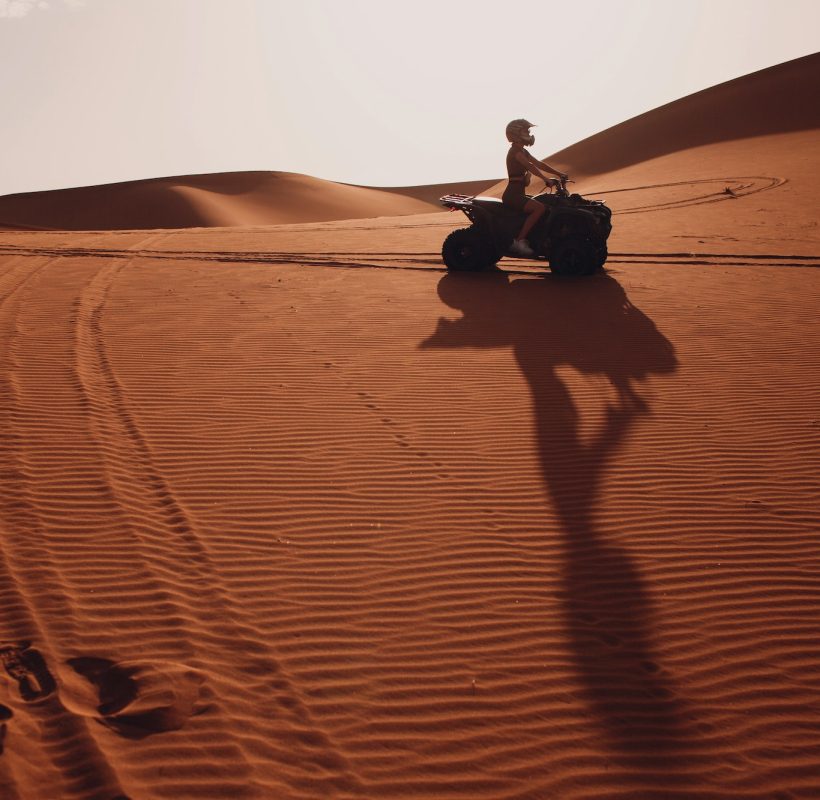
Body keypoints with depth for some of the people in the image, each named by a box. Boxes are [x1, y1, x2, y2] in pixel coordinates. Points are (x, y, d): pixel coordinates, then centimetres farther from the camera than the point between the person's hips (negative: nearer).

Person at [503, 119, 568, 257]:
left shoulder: (522, 151, 19)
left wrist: (559, 174, 11)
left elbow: (539, 164, 19)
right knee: (540, 208, -28)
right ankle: (519, 241, -29)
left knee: (548, 203, 17)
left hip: (519, 194, 11)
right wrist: (546, 179, -33)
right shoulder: (515, 150, -11)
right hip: (512, 195, -11)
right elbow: (530, 166, -25)